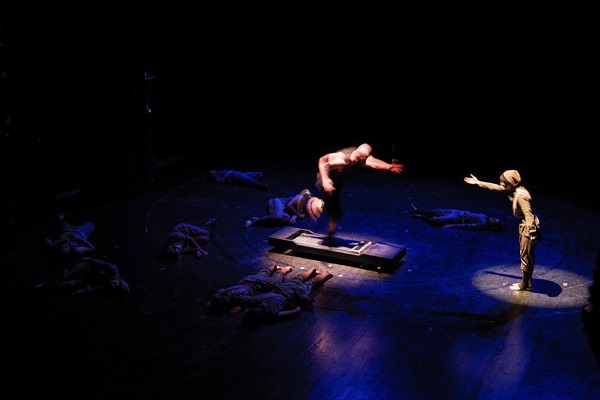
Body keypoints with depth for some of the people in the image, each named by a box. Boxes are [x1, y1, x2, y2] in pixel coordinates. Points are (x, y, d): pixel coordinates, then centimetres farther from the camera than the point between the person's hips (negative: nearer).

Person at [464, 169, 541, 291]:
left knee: (526, 257, 4)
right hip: (523, 226, 10)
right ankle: (526, 283, 29)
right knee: (527, 256, 18)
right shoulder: (514, 190, 3)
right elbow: (495, 187, 14)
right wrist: (478, 183, 18)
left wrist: (531, 234, -27)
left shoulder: (521, 195, -25)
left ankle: (525, 284, 17)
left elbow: (528, 215, -27)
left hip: (528, 227, -10)